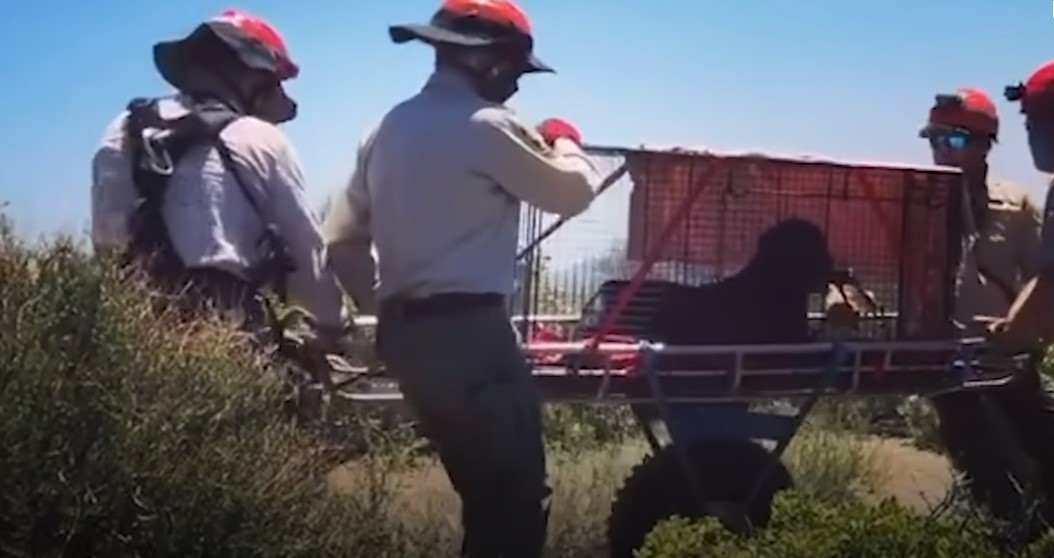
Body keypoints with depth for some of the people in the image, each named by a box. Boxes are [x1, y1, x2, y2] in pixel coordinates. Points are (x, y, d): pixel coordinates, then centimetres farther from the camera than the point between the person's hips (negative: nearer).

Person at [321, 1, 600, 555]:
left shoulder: (387, 129, 14)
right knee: (517, 495, -1)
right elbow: (573, 191, 0)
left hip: (405, 334, 9)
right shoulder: (484, 126, -10)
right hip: (470, 331, -9)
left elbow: (341, 240, 15)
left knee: (483, 490, 18)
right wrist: (565, 141, 20)